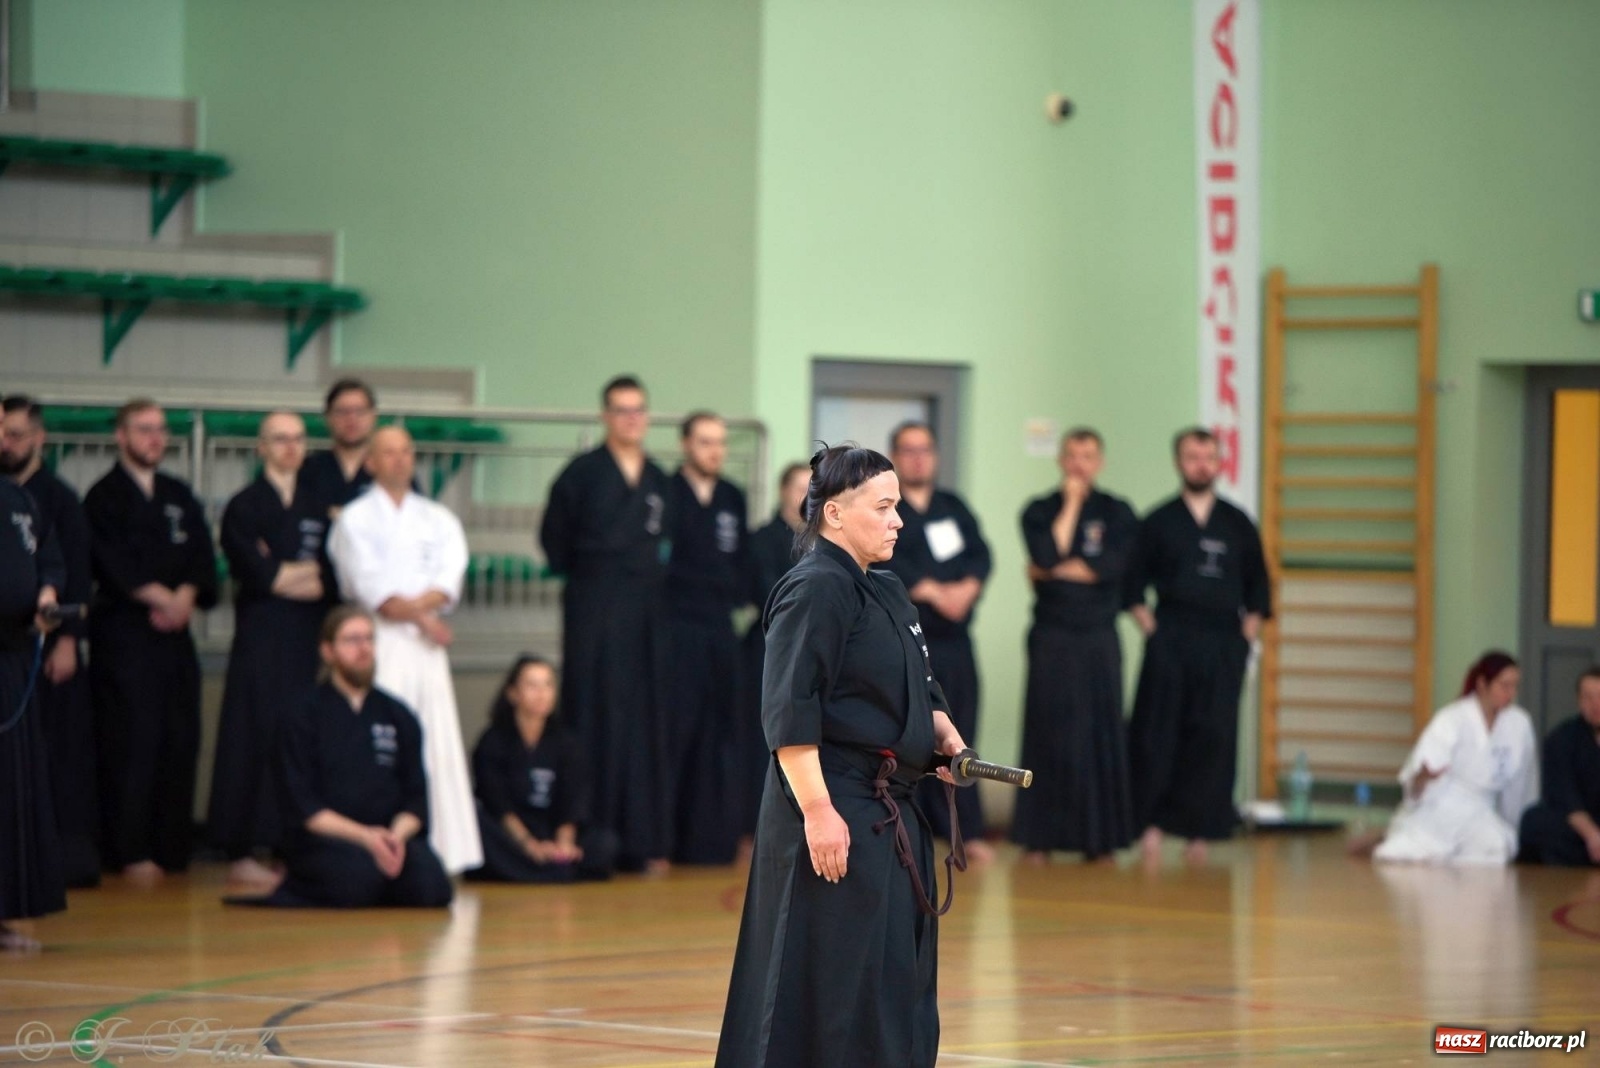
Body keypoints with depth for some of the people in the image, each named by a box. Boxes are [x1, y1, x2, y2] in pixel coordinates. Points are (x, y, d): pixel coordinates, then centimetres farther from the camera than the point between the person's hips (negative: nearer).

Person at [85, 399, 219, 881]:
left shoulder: (179, 497, 18)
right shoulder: (104, 498, 1)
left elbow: (202, 558, 8)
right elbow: (115, 564, -10)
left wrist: (185, 598, -10)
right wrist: (162, 597, -14)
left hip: (173, 632, 6)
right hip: (123, 636, -5)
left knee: (178, 743, 2)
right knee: (131, 745, -10)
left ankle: (172, 846, 7)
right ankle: (132, 853, -8)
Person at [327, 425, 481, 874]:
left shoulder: (438, 519, 16)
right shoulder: (355, 518, 5)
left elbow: (449, 580, 2)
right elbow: (368, 584, -6)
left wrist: (409, 607, -14)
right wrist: (422, 617, -10)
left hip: (427, 644, 4)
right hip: (378, 645, -4)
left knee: (439, 745, 0)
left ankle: (445, 850, 1)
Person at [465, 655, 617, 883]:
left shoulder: (565, 743, 10)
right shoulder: (493, 743, 1)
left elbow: (571, 805, -2)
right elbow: (498, 805, -12)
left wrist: (563, 843, -23)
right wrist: (529, 845, -28)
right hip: (509, 837, -3)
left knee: (605, 843, -24)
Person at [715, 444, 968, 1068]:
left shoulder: (885, 592, 16)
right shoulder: (816, 590, -14)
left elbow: (917, 694, 28)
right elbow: (790, 714, -20)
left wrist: (948, 739, 8)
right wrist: (818, 810, -24)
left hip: (889, 815, 10)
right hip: (836, 809, -10)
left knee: (902, 971, 13)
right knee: (832, 981, -7)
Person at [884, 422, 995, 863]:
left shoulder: (954, 508, 17)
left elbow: (980, 555, 5)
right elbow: (883, 562, -15)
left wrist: (967, 588, -16)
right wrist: (933, 592, -21)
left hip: (953, 642, 5)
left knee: (957, 737, 8)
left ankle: (968, 832, 13)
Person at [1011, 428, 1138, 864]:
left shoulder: (1118, 513, 6)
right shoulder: (1040, 511, 5)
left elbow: (1111, 567, -9)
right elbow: (1047, 555, -14)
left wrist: (1051, 571, -7)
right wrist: (1070, 505, -8)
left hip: (1098, 637, 1)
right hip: (1052, 636, -1)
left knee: (1101, 733, 0)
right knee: (1049, 734, -2)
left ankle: (1099, 837, 6)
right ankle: (1039, 838, 2)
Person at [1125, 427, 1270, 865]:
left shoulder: (1238, 524, 12)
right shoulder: (1159, 522, 6)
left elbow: (1258, 584, 16)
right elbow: (1134, 582, 8)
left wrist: (1249, 631, 4)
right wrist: (1149, 626, -3)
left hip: (1224, 647, 2)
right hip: (1169, 643, -2)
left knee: (1214, 738, -2)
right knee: (1157, 734, -6)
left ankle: (1199, 830, 3)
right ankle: (1150, 823, 0)